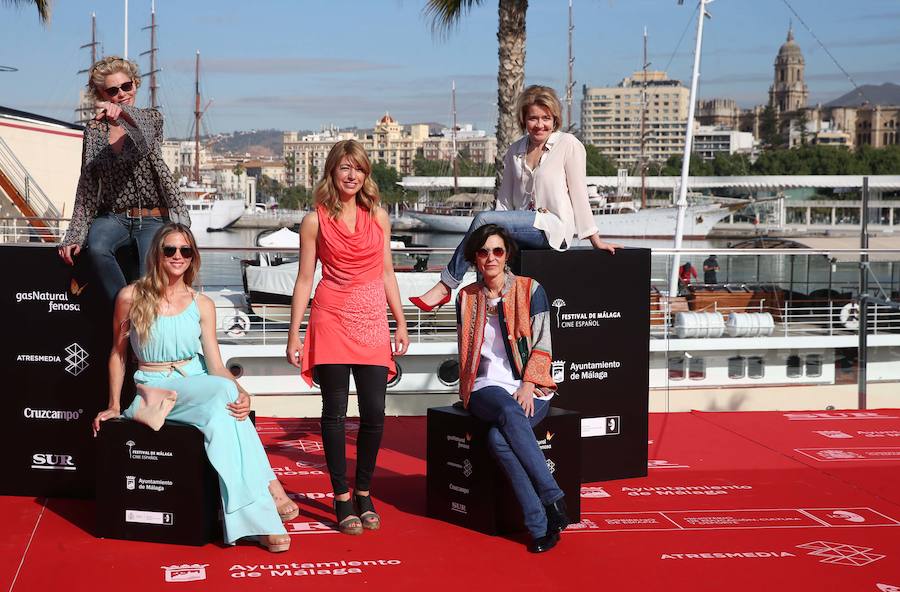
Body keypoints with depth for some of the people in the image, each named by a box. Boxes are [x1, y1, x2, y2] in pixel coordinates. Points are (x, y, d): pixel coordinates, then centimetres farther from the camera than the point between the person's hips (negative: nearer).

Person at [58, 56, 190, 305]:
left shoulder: (152, 118, 4)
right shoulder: (94, 130, 10)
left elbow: (144, 141, -22)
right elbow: (87, 186, 8)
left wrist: (122, 113, -46)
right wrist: (75, 236, -3)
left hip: (153, 218, -2)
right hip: (112, 217, 2)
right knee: (97, 248, -32)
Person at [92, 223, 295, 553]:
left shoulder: (202, 305, 7)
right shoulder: (131, 297, 1)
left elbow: (215, 365, 0)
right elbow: (118, 353, 11)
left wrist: (240, 393, -20)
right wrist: (114, 406, 9)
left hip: (198, 388, 3)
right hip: (152, 389, -3)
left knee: (222, 413, -36)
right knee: (223, 392, -33)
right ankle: (268, 485, -32)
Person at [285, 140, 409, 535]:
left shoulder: (378, 217, 10)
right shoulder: (315, 221, 3)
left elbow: (386, 273, 14)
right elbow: (304, 279, 3)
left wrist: (401, 323, 10)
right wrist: (294, 334, 0)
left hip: (372, 323, 2)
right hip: (331, 321, -2)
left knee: (374, 413, 0)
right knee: (335, 412, 0)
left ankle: (363, 494, 17)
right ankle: (342, 499, 10)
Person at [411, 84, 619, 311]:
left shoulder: (568, 145, 0)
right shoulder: (515, 151, 16)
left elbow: (579, 194, -1)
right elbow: (505, 197, 16)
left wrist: (595, 239, 0)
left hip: (554, 228, -6)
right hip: (524, 228, 6)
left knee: (483, 219, -23)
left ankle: (445, 286, -19)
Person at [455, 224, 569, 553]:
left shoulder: (530, 290, 6)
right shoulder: (466, 297, 15)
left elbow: (542, 345, 3)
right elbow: (466, 350, 16)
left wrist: (528, 386, -12)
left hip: (530, 389, -1)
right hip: (487, 387, 1)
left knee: (499, 437, -34)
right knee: (510, 415, -37)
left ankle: (541, 524, -30)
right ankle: (553, 500, -35)